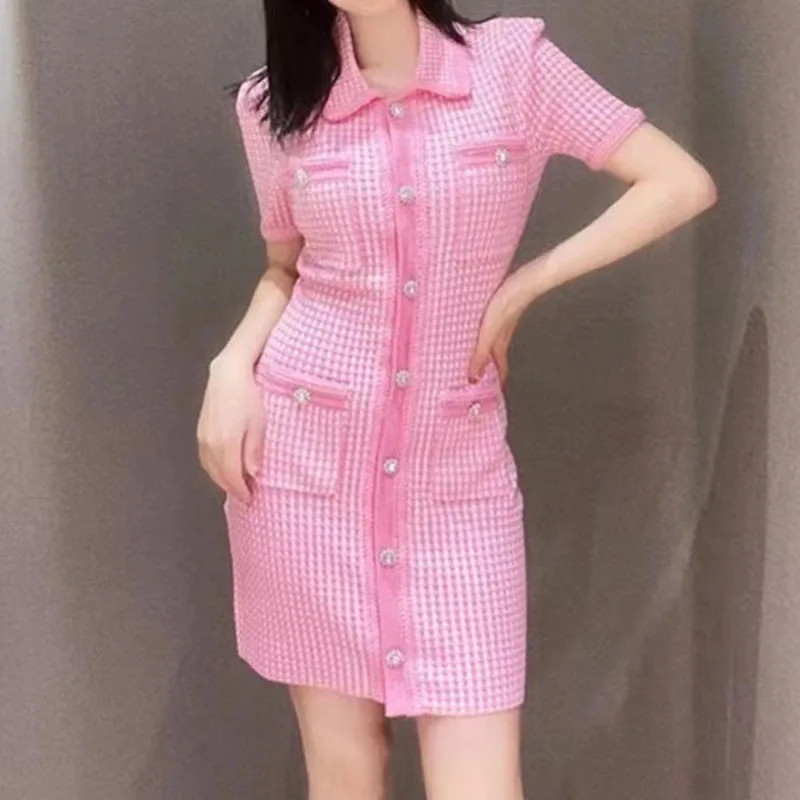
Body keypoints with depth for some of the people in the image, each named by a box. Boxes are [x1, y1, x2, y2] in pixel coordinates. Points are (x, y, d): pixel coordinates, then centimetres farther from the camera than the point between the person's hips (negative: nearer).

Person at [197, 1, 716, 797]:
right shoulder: (277, 104, 2)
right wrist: (232, 364, -3)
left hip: (456, 465, -1)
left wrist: (520, 287, -6)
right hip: (303, 449, 1)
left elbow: (681, 183, -4)